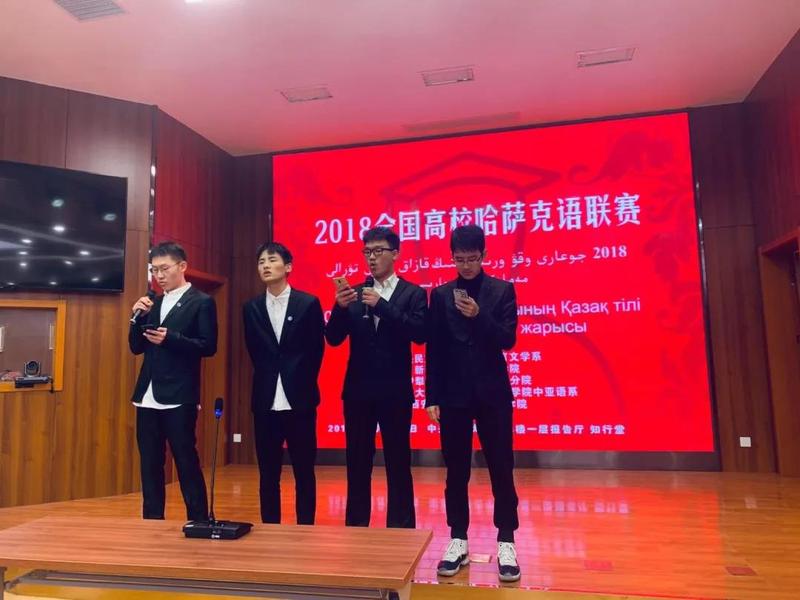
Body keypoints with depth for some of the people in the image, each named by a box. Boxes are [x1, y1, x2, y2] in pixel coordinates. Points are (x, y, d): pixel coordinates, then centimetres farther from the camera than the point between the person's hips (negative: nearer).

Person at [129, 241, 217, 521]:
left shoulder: (201, 302, -3)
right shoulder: (153, 304, 16)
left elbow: (208, 347, -10)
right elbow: (137, 348, 13)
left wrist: (170, 338, -21)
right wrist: (139, 318, -2)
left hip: (178, 398, -6)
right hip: (147, 397, 6)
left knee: (187, 463, -2)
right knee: (150, 466, 12)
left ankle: (199, 522, 9)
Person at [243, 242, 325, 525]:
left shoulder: (308, 303, -3)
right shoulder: (251, 308, 7)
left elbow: (317, 349, 1)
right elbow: (255, 352, 13)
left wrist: (303, 384, 3)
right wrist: (269, 380, 8)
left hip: (299, 401, -2)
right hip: (265, 402, 3)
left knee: (304, 472, 7)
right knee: (268, 473, 11)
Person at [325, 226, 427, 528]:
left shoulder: (413, 293, 0)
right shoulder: (354, 294, 7)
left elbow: (420, 333, -15)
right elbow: (334, 338, 1)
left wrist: (381, 306, -21)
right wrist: (341, 308, -18)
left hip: (395, 391, -2)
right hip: (358, 390, 3)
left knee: (398, 464, 7)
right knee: (357, 463, 11)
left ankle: (401, 530, 20)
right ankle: (356, 528, 24)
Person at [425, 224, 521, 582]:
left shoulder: (502, 290, 1)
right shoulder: (441, 295, 4)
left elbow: (508, 340, -7)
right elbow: (434, 350, 3)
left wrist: (479, 316, -23)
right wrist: (432, 397, 0)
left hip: (492, 393, -1)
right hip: (453, 395, 1)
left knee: (501, 470, 5)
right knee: (456, 472, 9)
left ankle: (506, 544, 19)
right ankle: (458, 542, 22)